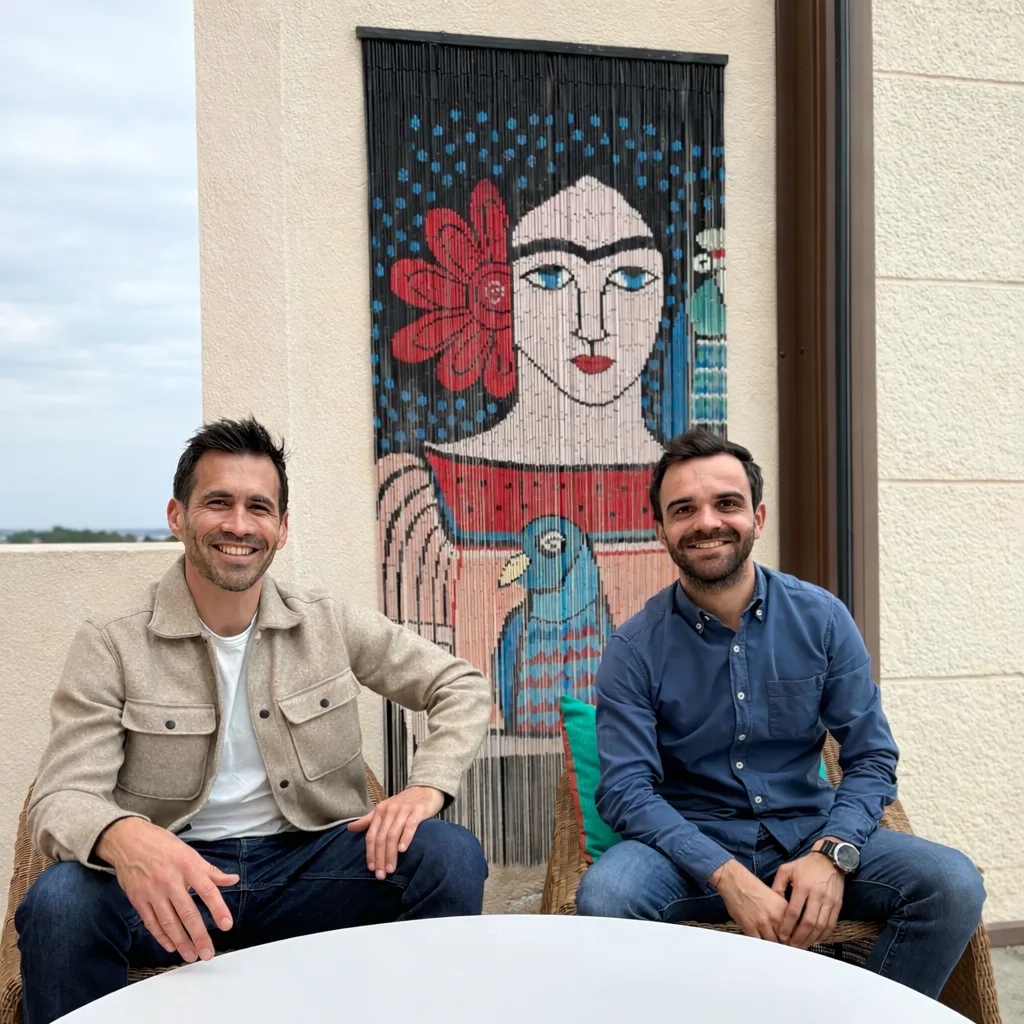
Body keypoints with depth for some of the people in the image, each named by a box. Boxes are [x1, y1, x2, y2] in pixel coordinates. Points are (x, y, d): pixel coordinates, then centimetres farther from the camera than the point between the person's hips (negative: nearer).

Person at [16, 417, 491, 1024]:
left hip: (308, 863, 2)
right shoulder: (112, 645, -5)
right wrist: (121, 836, -38)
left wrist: (427, 787, -16)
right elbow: (62, 798, -12)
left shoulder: (330, 626, 2)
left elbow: (464, 687, 5)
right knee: (60, 901, -33)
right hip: (173, 875, -1)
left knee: (451, 854, -23)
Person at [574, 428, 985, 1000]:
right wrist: (728, 875, -26)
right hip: (693, 844, -2)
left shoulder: (822, 619, -1)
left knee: (953, 883, -22)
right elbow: (627, 788, -12)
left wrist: (831, 853, -18)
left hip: (810, 831, 2)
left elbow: (872, 757, 0)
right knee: (604, 895, -32)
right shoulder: (636, 649, -6)